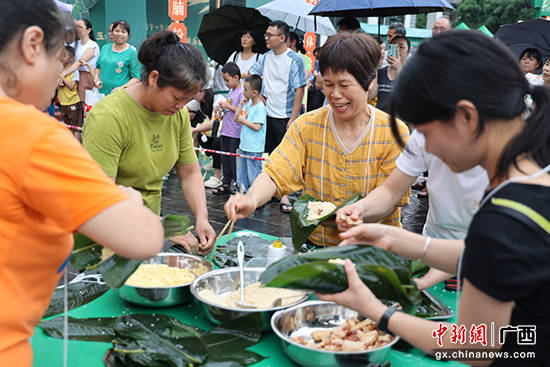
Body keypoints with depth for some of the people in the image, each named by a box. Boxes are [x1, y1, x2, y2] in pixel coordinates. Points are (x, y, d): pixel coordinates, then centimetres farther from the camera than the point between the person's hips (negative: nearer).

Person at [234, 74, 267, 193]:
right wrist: (241, 104, 8)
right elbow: (236, 118, 17)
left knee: (253, 175, -1)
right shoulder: (248, 104, 9)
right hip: (243, 145, 9)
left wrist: (244, 120, -12)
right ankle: (245, 193, 29)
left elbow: (257, 127, -22)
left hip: (254, 148, -9)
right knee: (241, 174, 17)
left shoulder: (260, 107, -16)